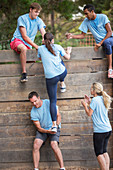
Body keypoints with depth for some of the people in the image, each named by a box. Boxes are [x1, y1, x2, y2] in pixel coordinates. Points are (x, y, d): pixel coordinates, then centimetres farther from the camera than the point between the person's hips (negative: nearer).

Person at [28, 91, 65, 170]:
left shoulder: (49, 103, -15)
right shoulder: (33, 112, -8)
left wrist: (56, 126, -25)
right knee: (36, 146, -18)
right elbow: (38, 127, -8)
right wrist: (48, 131, -27)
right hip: (42, 129, 3)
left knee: (54, 145, -24)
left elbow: (58, 115, -8)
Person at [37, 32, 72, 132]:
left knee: (53, 101, 3)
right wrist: (68, 52, 38)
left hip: (50, 78, -1)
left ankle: (54, 124, -6)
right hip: (62, 73, 1)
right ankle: (62, 84, 42)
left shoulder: (40, 49, 5)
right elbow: (67, 57, 16)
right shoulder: (58, 47, 4)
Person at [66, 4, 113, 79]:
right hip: (101, 41, 3)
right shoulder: (86, 21, 4)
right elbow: (82, 35, 7)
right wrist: (72, 36, -11)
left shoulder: (103, 17, -6)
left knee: (106, 42, -37)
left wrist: (100, 43, -17)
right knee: (107, 43, -32)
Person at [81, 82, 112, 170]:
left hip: (99, 130, -8)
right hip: (108, 129, 8)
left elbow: (89, 113, -8)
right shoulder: (103, 99, 13)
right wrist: (89, 103, 23)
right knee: (104, 151, 14)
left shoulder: (95, 100, -12)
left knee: (99, 153, -3)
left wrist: (85, 105, 5)